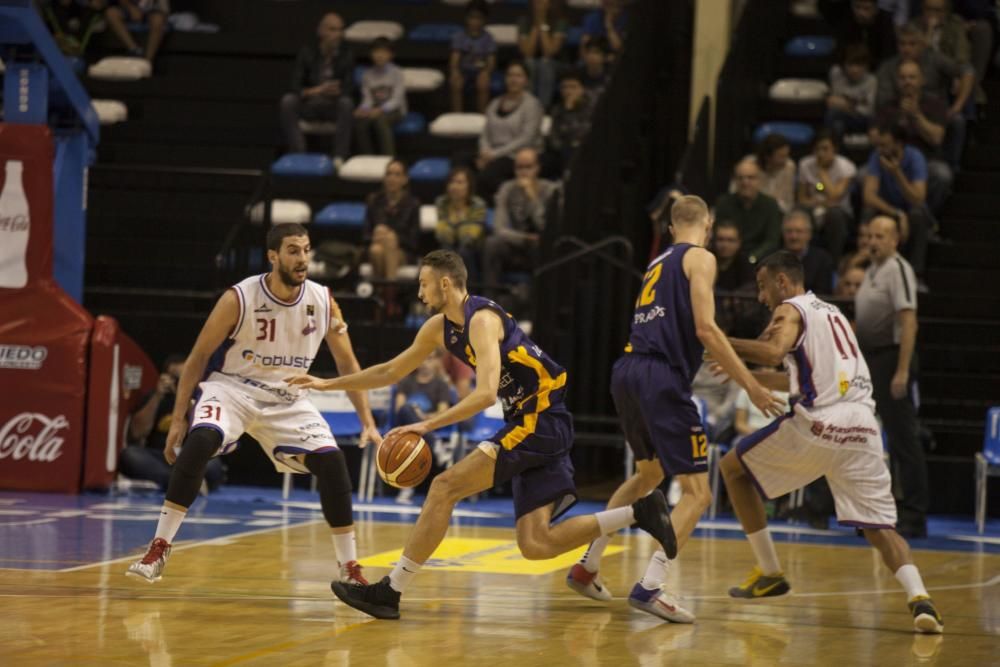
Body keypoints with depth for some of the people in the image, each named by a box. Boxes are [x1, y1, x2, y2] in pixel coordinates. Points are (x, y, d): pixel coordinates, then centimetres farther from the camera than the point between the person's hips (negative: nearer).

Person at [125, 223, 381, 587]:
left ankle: (350, 569, 2)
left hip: (287, 398, 3)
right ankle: (158, 549, -25)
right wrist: (177, 419, -12)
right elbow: (199, 356, -9)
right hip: (231, 388, -3)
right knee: (199, 441, -32)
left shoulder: (322, 302, -10)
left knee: (331, 461, -13)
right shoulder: (239, 299, -19)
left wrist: (368, 422, -7)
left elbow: (347, 364, 2)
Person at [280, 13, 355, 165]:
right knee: (288, 100, -30)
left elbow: (348, 88, -10)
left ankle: (340, 157, -32)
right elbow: (295, 87, -11)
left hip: (333, 107, 0)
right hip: (308, 106, 0)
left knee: (346, 103, -34)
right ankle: (297, 154, -31)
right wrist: (317, 90, -30)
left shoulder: (346, 54, -4)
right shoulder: (307, 52, -4)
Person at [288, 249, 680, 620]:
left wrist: (428, 426, -29)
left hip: (541, 419, -9)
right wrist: (328, 385, 23)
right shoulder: (440, 327, 13)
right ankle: (640, 513, 3)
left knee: (445, 487, -13)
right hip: (531, 425, 9)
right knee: (535, 545, -1)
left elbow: (486, 394, -27)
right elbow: (392, 372, 25)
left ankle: (390, 592, -12)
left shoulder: (482, 319, -15)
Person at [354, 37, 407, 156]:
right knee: (359, 120, -31)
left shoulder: (396, 73, -2)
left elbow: (396, 99, -10)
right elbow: (367, 99, 4)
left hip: (393, 111, -3)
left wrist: (380, 110, -27)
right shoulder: (368, 74, 10)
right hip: (374, 110, 3)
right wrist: (363, 109, -20)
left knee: (380, 119, -38)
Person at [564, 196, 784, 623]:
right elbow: (705, 328, -11)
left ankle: (587, 567, 31)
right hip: (662, 378, -8)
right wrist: (750, 385, -10)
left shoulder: (659, 263, 24)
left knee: (649, 473, 30)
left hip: (627, 373, 8)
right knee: (696, 492, -6)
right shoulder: (700, 258, 1)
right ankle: (651, 587, -20)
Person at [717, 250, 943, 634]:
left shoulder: (790, 310, 5)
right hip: (862, 426, 6)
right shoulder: (831, 312, 29)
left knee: (734, 468, 17)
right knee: (880, 526, 5)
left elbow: (774, 352, -17)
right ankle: (919, 598, -22)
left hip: (818, 424, -6)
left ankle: (770, 574, 18)